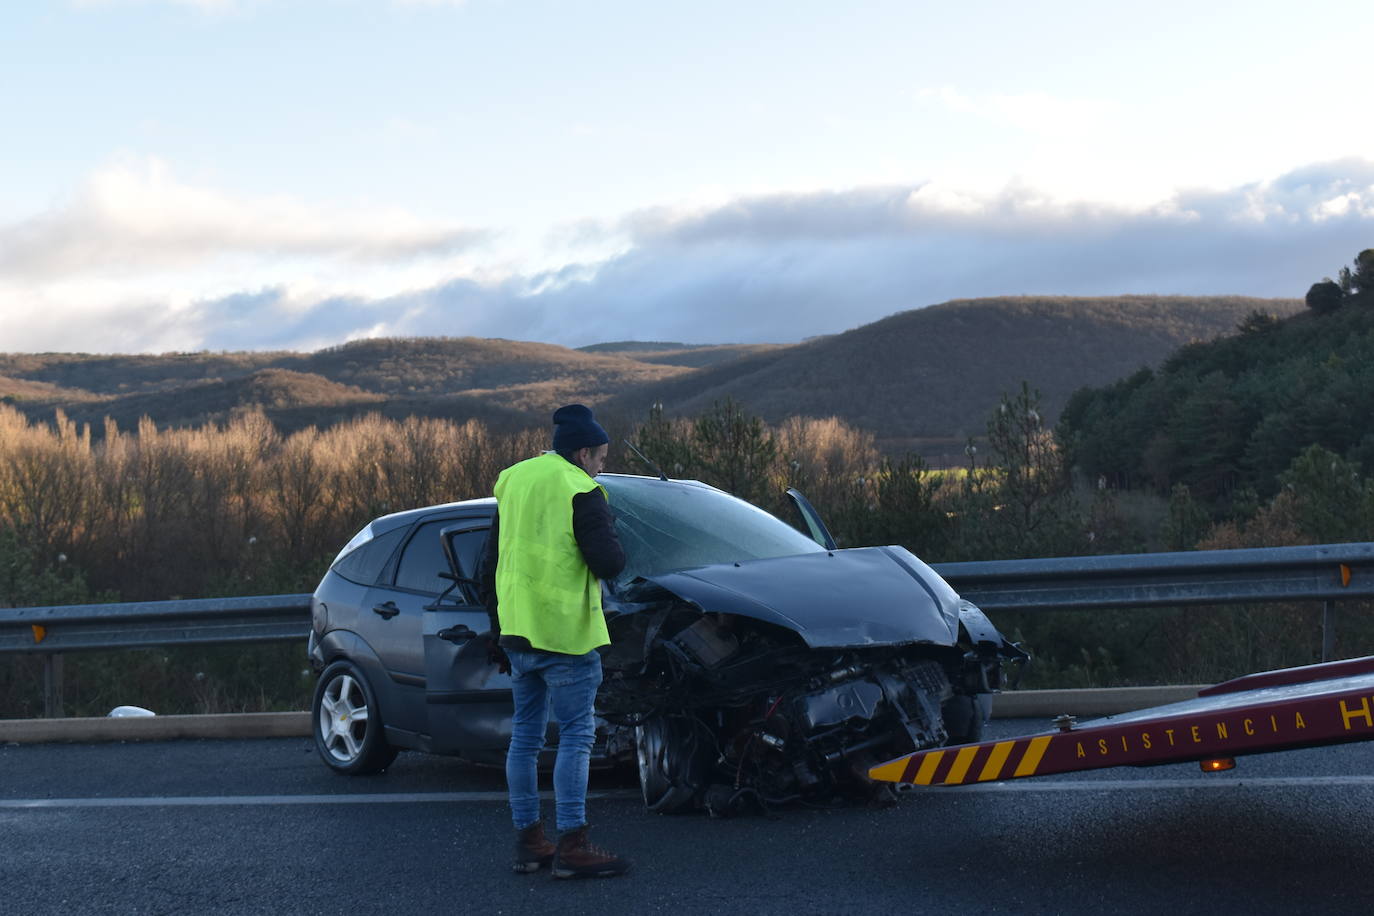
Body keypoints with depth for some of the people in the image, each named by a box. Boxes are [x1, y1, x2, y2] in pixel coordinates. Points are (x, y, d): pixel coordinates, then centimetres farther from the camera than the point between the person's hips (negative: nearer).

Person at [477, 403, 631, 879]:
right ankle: (572, 846, -6)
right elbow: (609, 563, -18)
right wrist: (608, 536, 4)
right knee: (576, 735, -4)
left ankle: (528, 840, 18)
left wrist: (497, 628, 25)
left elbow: (490, 566, 19)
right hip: (565, 632, -8)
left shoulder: (513, 481, 14)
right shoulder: (580, 491, -11)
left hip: (516, 631, 8)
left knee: (525, 734, 13)